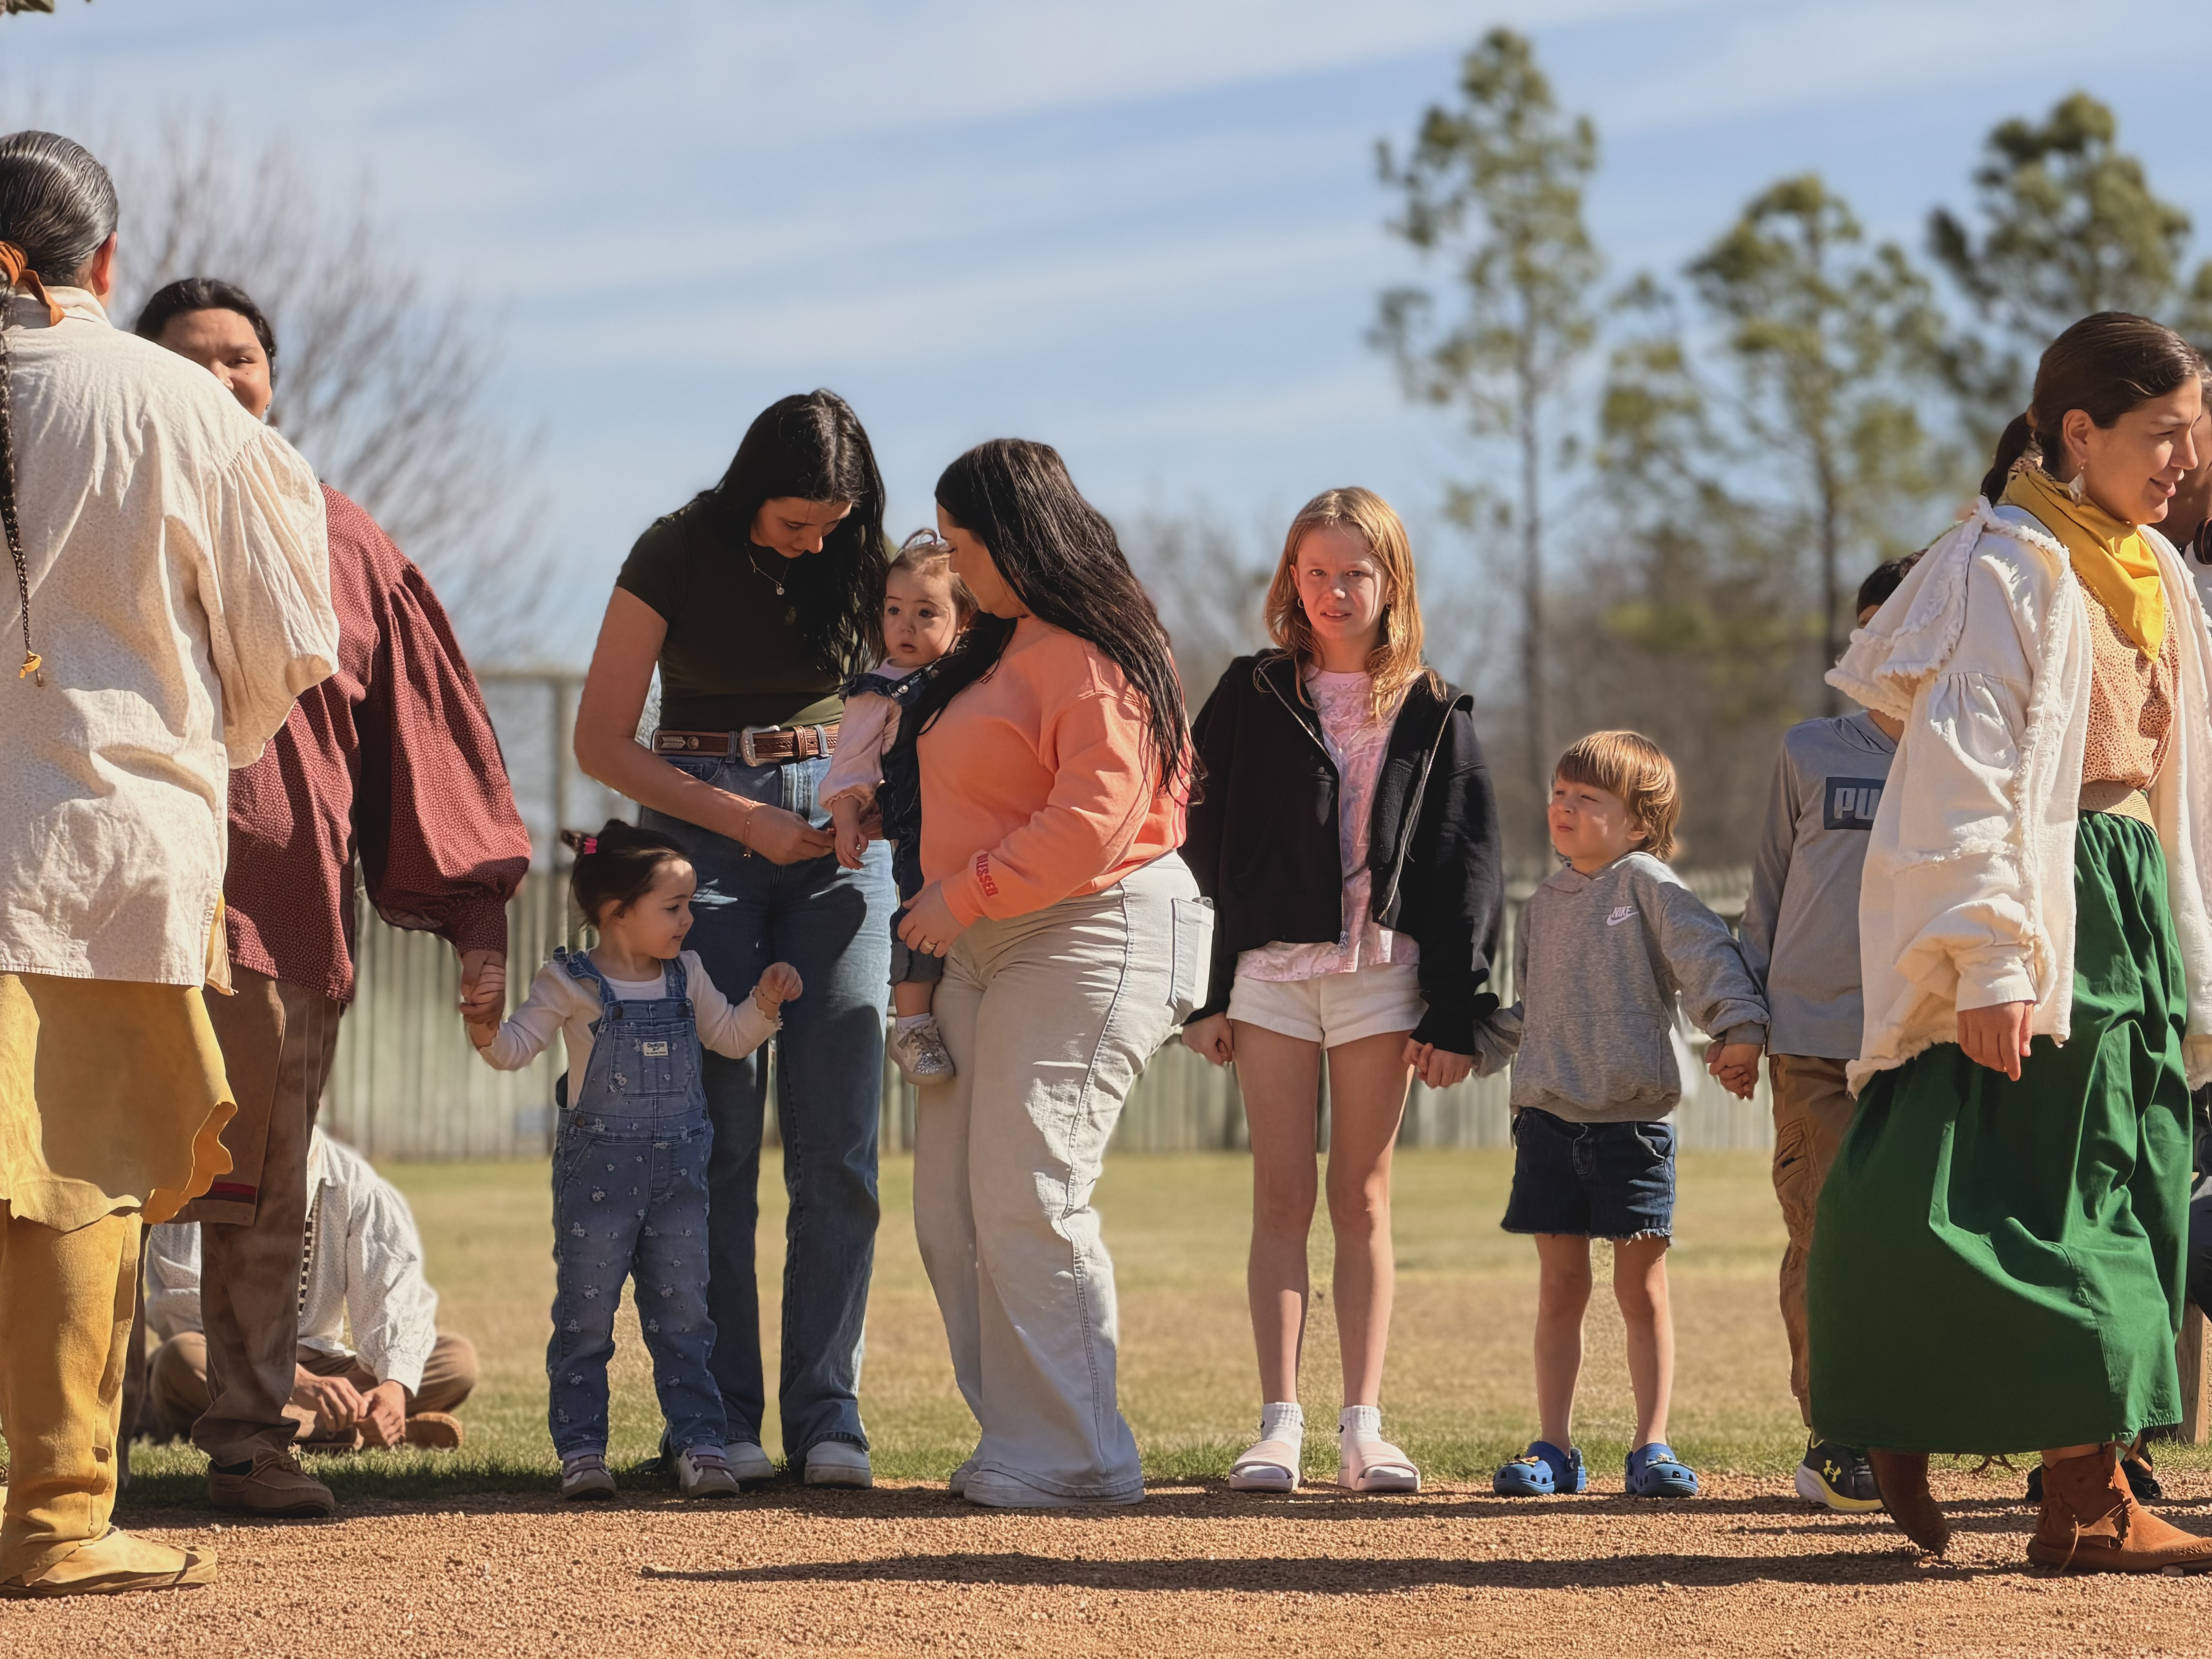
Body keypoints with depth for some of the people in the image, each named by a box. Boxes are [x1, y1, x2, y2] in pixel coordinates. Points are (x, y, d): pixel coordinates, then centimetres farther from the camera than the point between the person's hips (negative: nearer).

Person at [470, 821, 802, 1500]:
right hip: (596, 1173, -4)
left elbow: (729, 1035, 19)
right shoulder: (571, 984, -5)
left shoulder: (687, 976, 9)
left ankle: (699, 1444, 9)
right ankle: (581, 1449, 6)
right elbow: (518, 1046, -11)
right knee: (586, 1318, 1)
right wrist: (486, 1031, -31)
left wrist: (765, 1003, 3)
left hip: (677, 1173, 4)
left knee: (683, 1317, 6)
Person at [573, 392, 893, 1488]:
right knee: (719, 1141, -6)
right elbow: (601, 742, -6)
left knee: (838, 1147, -6)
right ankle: (722, 1418, -1)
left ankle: (827, 1416, -4)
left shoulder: (855, 559, 3)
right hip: (702, 831, -2)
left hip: (839, 834, 2)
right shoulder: (678, 554, -6)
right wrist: (745, 820, -14)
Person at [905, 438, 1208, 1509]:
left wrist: (967, 896, -17)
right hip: (987, 950, 10)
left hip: (1092, 938, -10)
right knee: (951, 1210, 7)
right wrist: (946, 916, 18)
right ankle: (1015, 1437, 11)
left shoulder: (1090, 655, -13)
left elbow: (1092, 820, -21)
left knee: (1027, 1199, -13)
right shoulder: (998, 649, 19)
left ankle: (1078, 1459, -8)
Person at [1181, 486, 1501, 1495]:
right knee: (1281, 1196, -2)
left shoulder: (1432, 714, 7)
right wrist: (1204, 996, 0)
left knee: (1363, 1198, 3)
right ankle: (1279, 1424, -3)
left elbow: (1466, 869, 4)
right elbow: (1203, 845, 6)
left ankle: (1363, 1428, 4)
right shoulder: (1251, 699, 7)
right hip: (1270, 967, 0)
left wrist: (1456, 1013, -3)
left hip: (1383, 971, 0)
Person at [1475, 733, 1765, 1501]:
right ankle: (1554, 1450, 10)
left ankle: (1651, 1447, 7)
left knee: (1643, 1288, 1)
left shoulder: (1647, 883, -2)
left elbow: (1707, 954, -14)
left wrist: (1739, 1028, -27)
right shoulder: (1545, 903, 15)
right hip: (1548, 1117, 5)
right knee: (1560, 1286, 6)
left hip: (1632, 1121, -5)